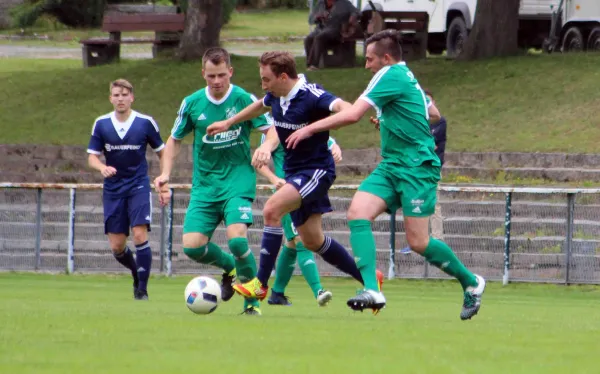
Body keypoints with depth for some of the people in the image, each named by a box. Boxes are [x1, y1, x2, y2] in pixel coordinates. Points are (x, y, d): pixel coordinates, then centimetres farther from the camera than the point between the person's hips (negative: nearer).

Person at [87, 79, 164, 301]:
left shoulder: (145, 123, -6)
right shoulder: (101, 124, -1)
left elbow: (162, 153, 6)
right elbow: (92, 157, 0)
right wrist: (102, 167, -22)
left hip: (139, 186, -2)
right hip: (113, 189, 2)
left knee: (140, 235, -19)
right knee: (116, 246, 2)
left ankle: (142, 289, -8)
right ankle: (136, 273, 33)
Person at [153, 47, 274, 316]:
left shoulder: (244, 99, -5)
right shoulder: (192, 103, 3)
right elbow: (174, 140, 14)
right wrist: (165, 175, 1)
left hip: (238, 182, -3)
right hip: (204, 185, 3)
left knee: (237, 238, -25)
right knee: (192, 246, -11)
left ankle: (252, 301, -6)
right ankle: (229, 266, 23)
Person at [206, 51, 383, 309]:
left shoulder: (310, 96, -23)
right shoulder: (276, 96, 2)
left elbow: (347, 110, -38)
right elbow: (261, 106, 27)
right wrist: (229, 123, 37)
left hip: (316, 170, -9)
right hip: (294, 170, 9)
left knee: (272, 209, -27)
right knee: (312, 241, 13)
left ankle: (261, 284, -22)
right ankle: (368, 278, 29)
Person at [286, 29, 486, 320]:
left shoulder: (391, 76, -13)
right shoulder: (406, 77, 17)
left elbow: (352, 114, -20)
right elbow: (433, 114, 30)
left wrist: (310, 129, -12)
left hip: (417, 167, -10)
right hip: (391, 166, 10)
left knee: (418, 242, -9)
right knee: (358, 213, -12)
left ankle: (471, 283, 14)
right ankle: (372, 290, -21)